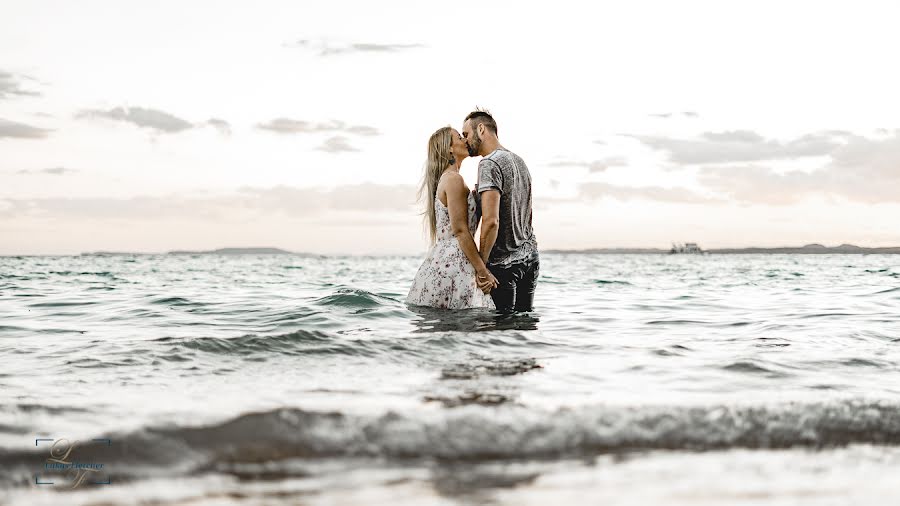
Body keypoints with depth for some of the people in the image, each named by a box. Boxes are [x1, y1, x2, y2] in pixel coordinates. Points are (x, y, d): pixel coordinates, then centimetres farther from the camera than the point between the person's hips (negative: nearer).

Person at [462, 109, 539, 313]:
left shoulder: (489, 164, -15)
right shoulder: (519, 160, 14)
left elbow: (491, 221, -24)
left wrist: (481, 266, -19)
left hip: (504, 264, -8)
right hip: (530, 256, 9)